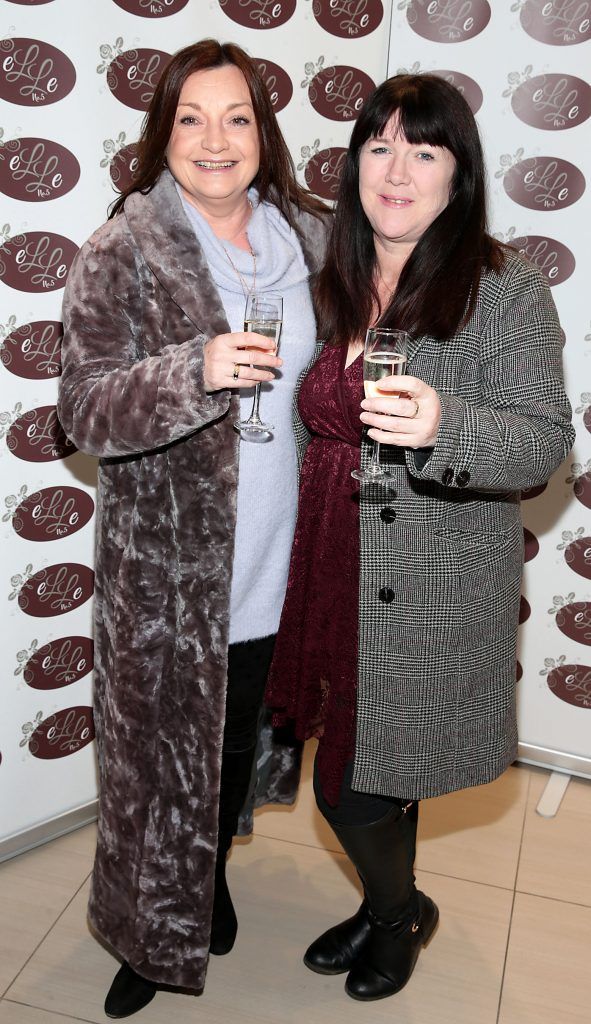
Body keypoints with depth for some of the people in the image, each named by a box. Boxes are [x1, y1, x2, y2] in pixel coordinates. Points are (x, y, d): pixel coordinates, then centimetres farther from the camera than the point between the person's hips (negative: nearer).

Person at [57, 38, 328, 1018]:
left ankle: (213, 875, 51)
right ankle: (151, 932, 39)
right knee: (162, 752, 11)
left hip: (279, 562, 4)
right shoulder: (119, 255, -9)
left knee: (241, 738, 22)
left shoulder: (309, 234, 4)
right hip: (169, 576, -4)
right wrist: (196, 371, -30)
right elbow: (85, 410, -16)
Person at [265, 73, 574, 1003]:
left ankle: (399, 909, 38)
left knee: (358, 787, 4)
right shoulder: (335, 284, 9)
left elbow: (544, 443, -15)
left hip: (439, 591, -5)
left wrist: (444, 423, -32)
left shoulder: (507, 289, -10)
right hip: (338, 575, 5)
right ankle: (389, 907, 48)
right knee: (368, 770, 18)